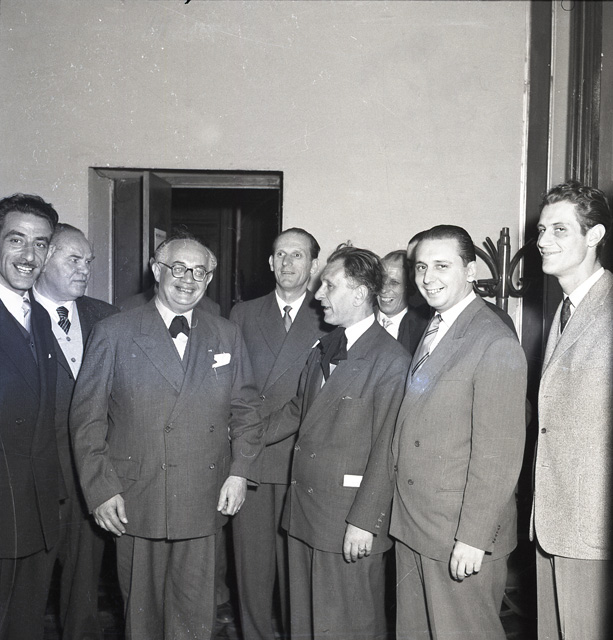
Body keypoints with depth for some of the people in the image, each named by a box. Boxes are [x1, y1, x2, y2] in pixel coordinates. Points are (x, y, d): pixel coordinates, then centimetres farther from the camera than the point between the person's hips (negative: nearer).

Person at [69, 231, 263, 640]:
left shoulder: (228, 336, 6)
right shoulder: (113, 333, -1)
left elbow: (246, 410, 9)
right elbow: (87, 418, -1)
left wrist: (240, 471, -2)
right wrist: (101, 490, -6)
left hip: (204, 502, 2)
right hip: (134, 504, -1)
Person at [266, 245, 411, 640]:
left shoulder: (392, 360, -15)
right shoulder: (323, 349, 12)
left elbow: (385, 450, -17)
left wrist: (365, 521, -17)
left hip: (349, 519, -7)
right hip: (304, 509, 8)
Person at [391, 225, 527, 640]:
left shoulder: (496, 344, -17)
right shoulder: (434, 329, 10)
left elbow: (499, 454, -19)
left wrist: (473, 538, -18)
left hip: (461, 534, -8)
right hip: (412, 526, 8)